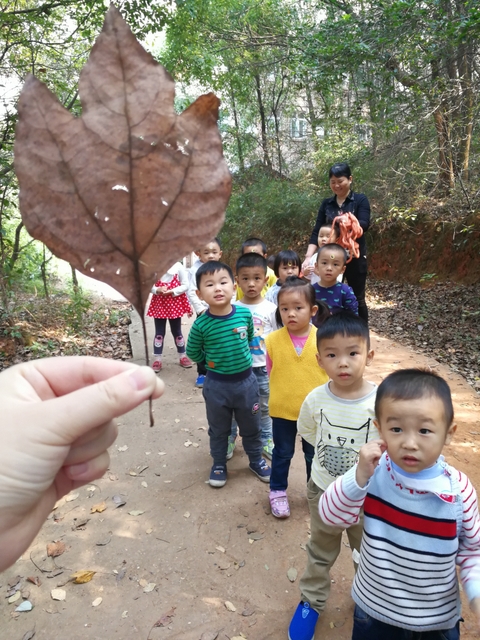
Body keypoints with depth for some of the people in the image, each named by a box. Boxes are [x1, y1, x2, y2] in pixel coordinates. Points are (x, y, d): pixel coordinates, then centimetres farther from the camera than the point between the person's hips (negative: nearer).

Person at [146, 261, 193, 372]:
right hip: (159, 303, 1)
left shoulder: (178, 266, -9)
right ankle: (157, 359, 16)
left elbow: (185, 285, -8)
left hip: (175, 303, -1)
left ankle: (182, 356, 27)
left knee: (177, 331, 12)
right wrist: (157, 289, -20)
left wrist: (172, 291, -21)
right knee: (159, 332, 7)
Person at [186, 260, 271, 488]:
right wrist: (213, 361, -2)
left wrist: (238, 355, 6)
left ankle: (256, 460, 42)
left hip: (246, 380, 2)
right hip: (216, 385, -1)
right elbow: (193, 353, -2)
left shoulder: (245, 314, -12)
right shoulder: (201, 324, -18)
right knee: (218, 429, 18)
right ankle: (219, 464, 40)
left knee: (251, 427, 20)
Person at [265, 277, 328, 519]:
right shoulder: (273, 340, -12)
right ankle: (277, 491, 38)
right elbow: (270, 373, 0)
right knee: (282, 453, 18)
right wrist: (282, 392, -6)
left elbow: (329, 373, -3)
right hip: (282, 409, 0)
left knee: (314, 454, 21)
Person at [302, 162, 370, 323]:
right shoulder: (326, 204, 7)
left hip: (355, 256, -3)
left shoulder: (360, 200, -2)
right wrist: (308, 256, -14)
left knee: (357, 298, 6)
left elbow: (364, 224, -16)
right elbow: (316, 231, 0)